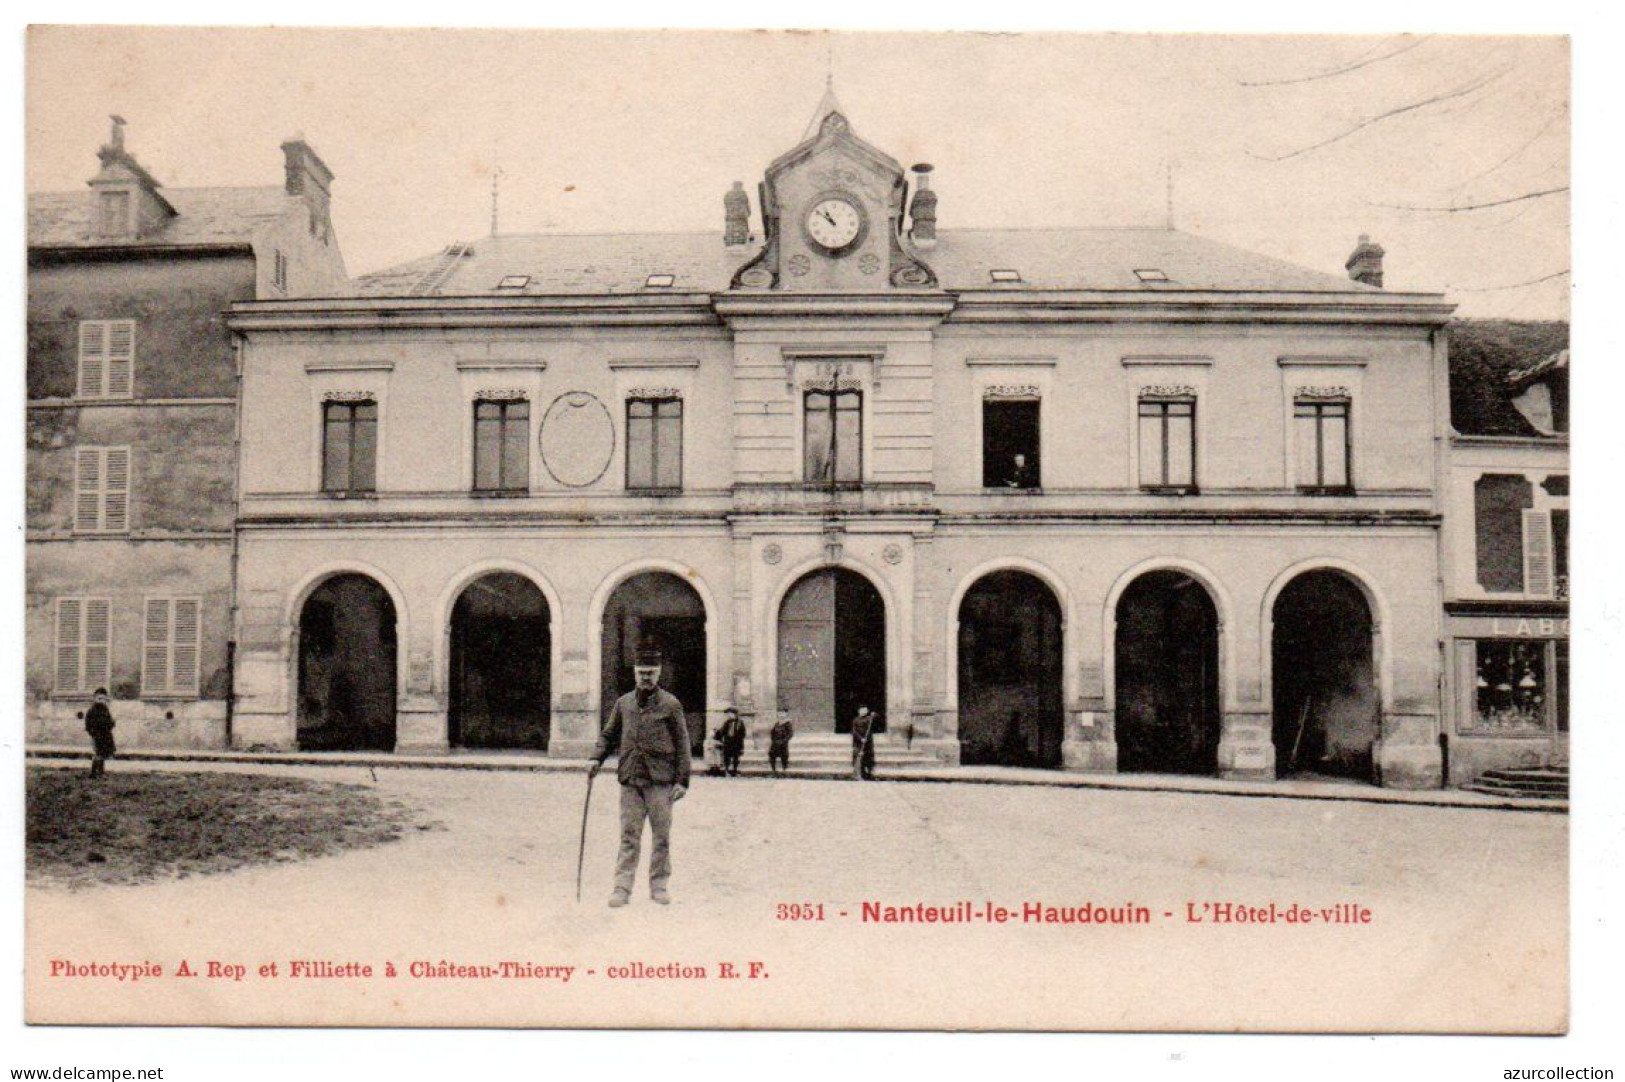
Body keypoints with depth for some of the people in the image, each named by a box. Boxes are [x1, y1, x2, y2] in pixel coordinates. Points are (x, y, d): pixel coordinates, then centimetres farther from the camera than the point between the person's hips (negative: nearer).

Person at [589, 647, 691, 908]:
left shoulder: (670, 704, 1)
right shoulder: (623, 703, 11)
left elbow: (682, 744, 1)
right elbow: (609, 735, 19)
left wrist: (682, 781, -5)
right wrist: (596, 759, 1)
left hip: (661, 780, -2)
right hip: (630, 779, 2)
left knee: (661, 835, 5)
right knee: (629, 836, 1)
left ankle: (658, 886, 15)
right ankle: (622, 888, 3)